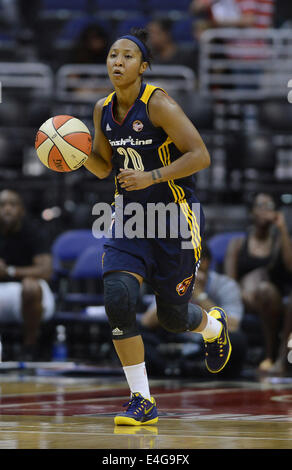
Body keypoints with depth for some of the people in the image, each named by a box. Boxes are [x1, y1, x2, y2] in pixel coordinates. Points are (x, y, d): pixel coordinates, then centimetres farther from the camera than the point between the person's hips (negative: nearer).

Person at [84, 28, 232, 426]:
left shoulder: (158, 104, -17)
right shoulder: (104, 110, 4)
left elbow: (200, 156, -19)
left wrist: (150, 177, -27)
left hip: (175, 215, -5)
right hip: (130, 216, 5)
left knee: (173, 316, 4)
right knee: (118, 299, -17)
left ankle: (215, 326, 44)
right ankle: (142, 401, -10)